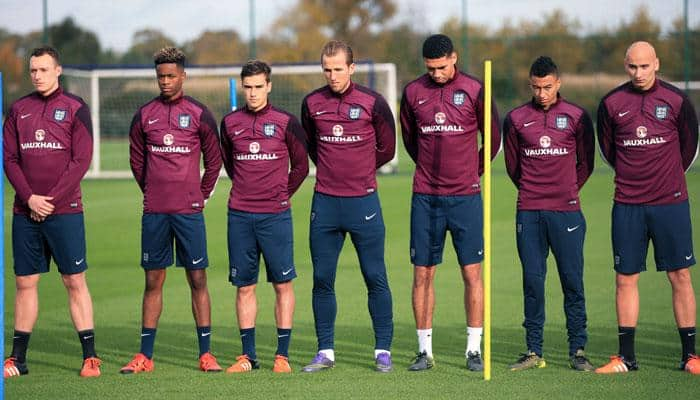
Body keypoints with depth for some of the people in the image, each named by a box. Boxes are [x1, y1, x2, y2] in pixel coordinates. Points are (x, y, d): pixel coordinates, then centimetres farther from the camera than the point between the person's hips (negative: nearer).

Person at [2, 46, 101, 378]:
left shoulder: (75, 108, 1)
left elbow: (81, 160, -5)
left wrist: (51, 199, -11)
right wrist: (29, 197, -7)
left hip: (65, 210, -3)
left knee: (75, 280, -2)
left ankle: (90, 356, 0)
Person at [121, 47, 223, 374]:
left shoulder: (199, 114, 0)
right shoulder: (145, 115, 6)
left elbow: (214, 160, 8)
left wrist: (200, 196, 9)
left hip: (189, 211, -2)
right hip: (154, 212, 2)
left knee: (198, 279, -1)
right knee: (153, 281, 5)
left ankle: (205, 353, 3)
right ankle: (145, 356, 8)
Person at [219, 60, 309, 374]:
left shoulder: (286, 123, -1)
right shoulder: (230, 123, 6)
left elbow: (301, 166, 9)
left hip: (276, 215, -2)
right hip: (240, 215, 2)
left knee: (283, 283, 0)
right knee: (244, 286, 4)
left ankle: (282, 354, 4)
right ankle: (248, 355, 10)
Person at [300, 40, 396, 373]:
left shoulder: (372, 102, -3)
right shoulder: (312, 103, 4)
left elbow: (386, 148, 8)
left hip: (363, 202, -3)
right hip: (324, 204, 3)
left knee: (375, 279, 0)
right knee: (322, 280, 4)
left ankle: (383, 351, 6)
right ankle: (325, 352, 12)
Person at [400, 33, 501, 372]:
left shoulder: (474, 91, -3)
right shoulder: (413, 92, 3)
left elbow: (493, 140, 8)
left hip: (465, 196, -2)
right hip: (425, 197, 2)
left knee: (472, 273, -1)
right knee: (422, 274, 2)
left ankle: (474, 349, 7)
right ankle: (425, 351, 9)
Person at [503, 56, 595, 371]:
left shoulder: (577, 117, 3)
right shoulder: (516, 119, 6)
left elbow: (586, 162, 12)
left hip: (566, 212, -1)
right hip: (529, 213, 1)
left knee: (572, 281, -2)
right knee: (532, 281, 2)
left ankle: (577, 350, 2)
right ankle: (533, 351, 7)